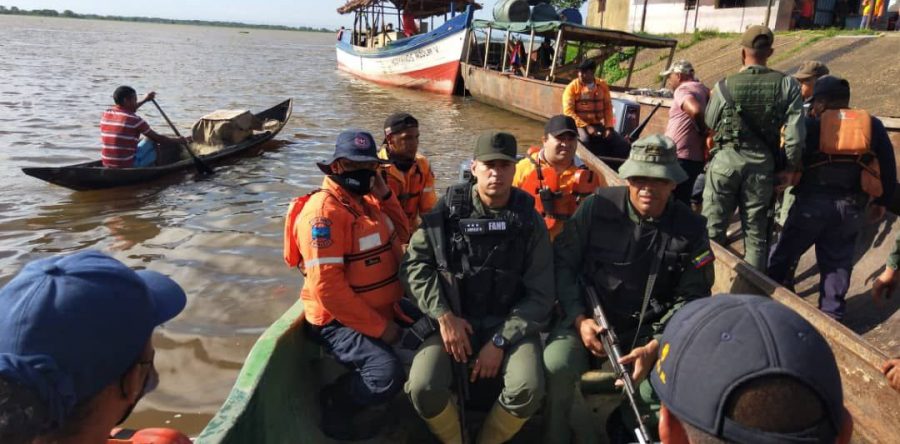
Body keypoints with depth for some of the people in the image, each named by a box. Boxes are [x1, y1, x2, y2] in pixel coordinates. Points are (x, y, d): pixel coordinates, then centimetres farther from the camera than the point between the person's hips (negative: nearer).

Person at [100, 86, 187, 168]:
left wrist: (144, 100, 37)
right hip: (128, 166, -7)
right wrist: (178, 141, 9)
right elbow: (158, 138, -7)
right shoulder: (134, 120, -16)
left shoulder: (106, 114, 4)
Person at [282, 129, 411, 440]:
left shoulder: (366, 199, 7)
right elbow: (328, 288, -26)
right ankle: (335, 403, 4)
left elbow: (399, 236, 13)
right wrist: (379, 327, -20)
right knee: (387, 375, -28)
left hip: (381, 311, 9)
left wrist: (385, 194, -1)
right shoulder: (324, 210, -21)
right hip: (339, 321, -9)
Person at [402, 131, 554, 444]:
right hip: (454, 319, 0)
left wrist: (500, 341, -12)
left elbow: (540, 295, -3)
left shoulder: (529, 220, -2)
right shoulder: (449, 209, -2)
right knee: (422, 388, -24)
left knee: (528, 390, -27)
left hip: (509, 323, 0)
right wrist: (444, 316, -13)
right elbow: (415, 263, -3)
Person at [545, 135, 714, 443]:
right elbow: (562, 262, -2)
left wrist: (654, 346, -17)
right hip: (589, 315, -1)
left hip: (649, 328, 2)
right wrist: (580, 318, -14)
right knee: (556, 367, -28)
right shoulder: (597, 207, -7)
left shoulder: (690, 228, -3)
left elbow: (691, 299, -3)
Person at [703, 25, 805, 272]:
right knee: (756, 233, 11)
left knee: (712, 227, 8)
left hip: (726, 159, -1)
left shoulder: (725, 85, -6)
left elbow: (710, 123, 6)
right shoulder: (787, 85, -5)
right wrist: (791, 167, 3)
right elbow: (795, 132, -8)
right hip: (762, 164, 1)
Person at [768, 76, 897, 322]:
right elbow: (888, 169, 12)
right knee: (838, 262, 11)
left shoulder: (810, 125, 3)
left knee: (784, 253, 10)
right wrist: (880, 201, 21)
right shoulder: (873, 125, 11)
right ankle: (831, 315, 15)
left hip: (813, 201, -2)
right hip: (851, 207, 3)